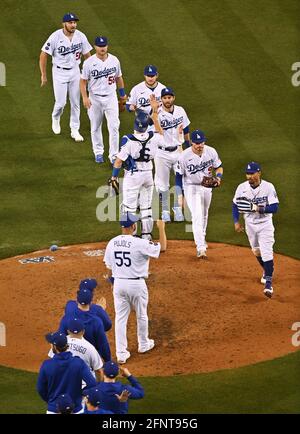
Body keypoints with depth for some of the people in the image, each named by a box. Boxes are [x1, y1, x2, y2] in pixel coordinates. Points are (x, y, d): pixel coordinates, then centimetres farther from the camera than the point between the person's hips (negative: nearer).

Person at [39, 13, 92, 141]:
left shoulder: (80, 36, -8)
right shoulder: (55, 37, -19)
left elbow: (87, 55, 5)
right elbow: (43, 55, -12)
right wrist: (43, 75, -9)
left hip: (75, 71, 4)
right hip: (59, 72, -4)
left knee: (75, 102, 8)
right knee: (61, 102, -2)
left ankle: (75, 130, 20)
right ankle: (55, 118, 32)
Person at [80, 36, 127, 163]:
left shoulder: (114, 60, -2)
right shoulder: (89, 63, -11)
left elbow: (118, 77, 12)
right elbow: (83, 81, -6)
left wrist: (122, 93, 18)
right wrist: (85, 97, -15)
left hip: (111, 97, 1)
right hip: (94, 99, -1)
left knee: (114, 127, -5)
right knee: (95, 127, 11)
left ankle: (114, 155, 1)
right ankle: (98, 152, 28)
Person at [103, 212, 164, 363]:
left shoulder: (112, 243, -3)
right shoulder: (140, 244, -18)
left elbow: (109, 265, 7)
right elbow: (161, 248, -9)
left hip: (118, 283, 3)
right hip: (136, 283, -3)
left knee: (120, 317, 8)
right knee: (141, 315, 19)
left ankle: (121, 353, 5)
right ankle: (143, 344, 38)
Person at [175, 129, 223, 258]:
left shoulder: (211, 151, -12)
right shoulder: (184, 156, -22)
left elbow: (218, 167, 3)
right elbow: (179, 175, -12)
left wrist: (218, 177, -19)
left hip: (207, 187, 5)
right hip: (191, 188, -5)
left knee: (204, 215, 22)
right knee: (197, 216, -16)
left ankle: (201, 238, 45)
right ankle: (201, 248, -20)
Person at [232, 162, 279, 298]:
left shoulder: (268, 187, -19)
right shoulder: (242, 188, -10)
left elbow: (274, 208, -22)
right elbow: (235, 205, 4)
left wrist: (258, 208, -34)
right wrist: (236, 222, -5)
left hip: (265, 224, -4)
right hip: (250, 224, 4)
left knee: (267, 253, -14)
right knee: (256, 251, 19)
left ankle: (268, 283, -14)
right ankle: (267, 271, 46)